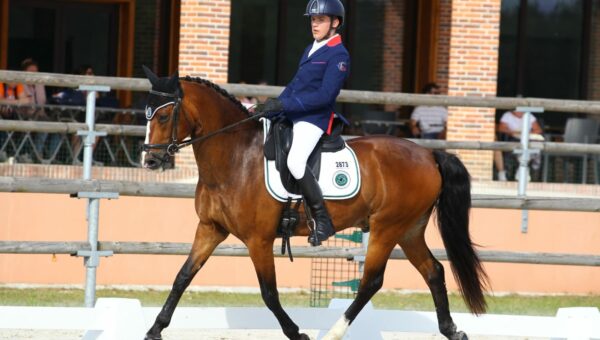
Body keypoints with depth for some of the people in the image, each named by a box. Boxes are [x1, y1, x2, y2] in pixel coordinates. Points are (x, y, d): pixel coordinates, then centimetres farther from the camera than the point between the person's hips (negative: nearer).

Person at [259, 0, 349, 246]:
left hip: (314, 119, -10)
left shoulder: (338, 55, -11)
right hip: (291, 115, 10)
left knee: (295, 161, -30)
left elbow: (325, 95, -20)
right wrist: (275, 104, 4)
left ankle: (323, 220, -20)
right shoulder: (310, 50, 18)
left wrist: (284, 105, -23)